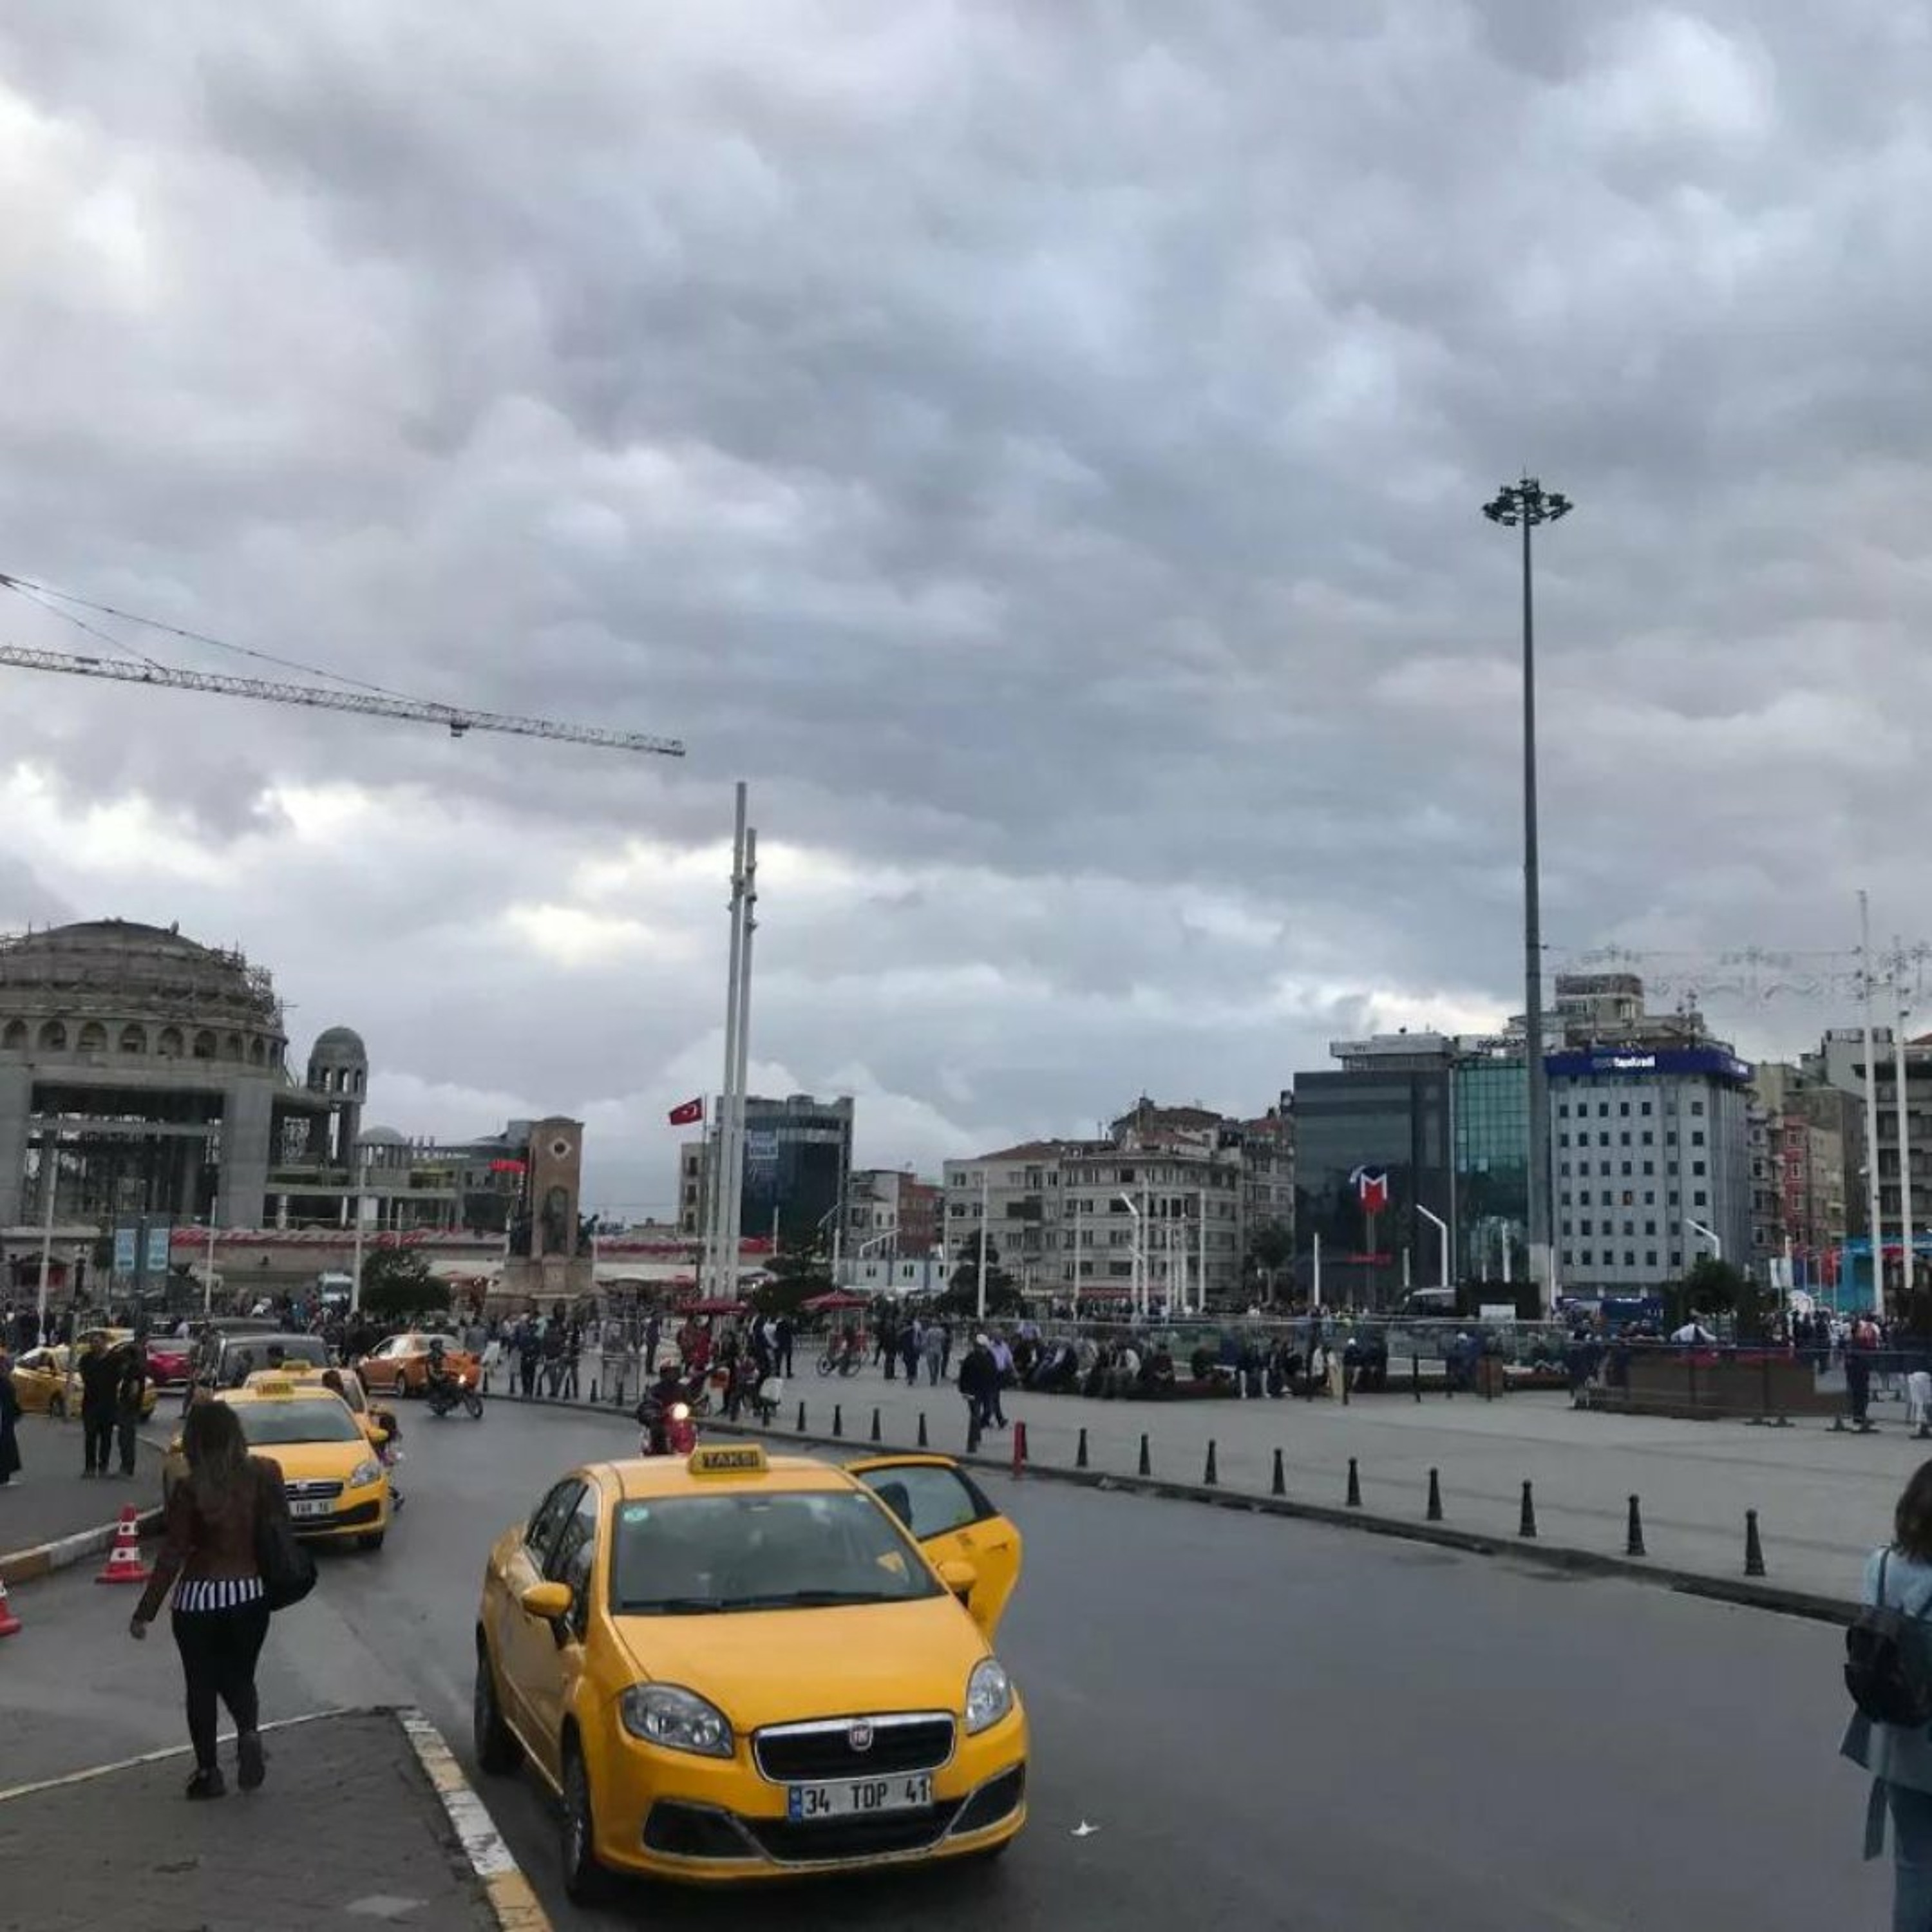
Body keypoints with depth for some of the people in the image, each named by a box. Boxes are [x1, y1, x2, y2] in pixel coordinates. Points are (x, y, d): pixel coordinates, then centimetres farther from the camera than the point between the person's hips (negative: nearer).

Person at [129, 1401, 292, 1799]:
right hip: (252, 1594, 3)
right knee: (239, 1677, 19)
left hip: (201, 1597, -3)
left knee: (202, 1685, 14)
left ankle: (208, 1772, 20)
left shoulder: (190, 1489, -15)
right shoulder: (265, 1474, -6)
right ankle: (249, 1733, -8)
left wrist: (145, 1612, -3)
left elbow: (172, 1556, -12)